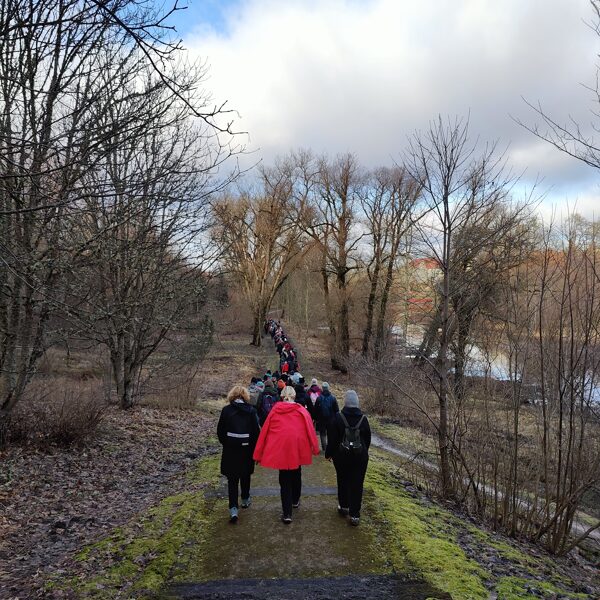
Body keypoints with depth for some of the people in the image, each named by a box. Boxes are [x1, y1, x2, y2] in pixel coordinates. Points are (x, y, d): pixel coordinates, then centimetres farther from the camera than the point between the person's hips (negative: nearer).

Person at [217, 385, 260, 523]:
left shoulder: (226, 410, -7)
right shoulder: (251, 411, -6)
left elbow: (220, 431, -3)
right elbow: (256, 431, -6)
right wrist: (254, 447, 7)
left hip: (230, 450, -1)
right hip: (247, 449, 1)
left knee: (232, 479, 4)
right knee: (245, 476, 22)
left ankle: (233, 508, -6)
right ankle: (245, 499, 37)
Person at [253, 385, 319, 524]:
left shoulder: (275, 410, 0)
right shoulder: (301, 411, -3)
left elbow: (265, 430, 1)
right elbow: (310, 429, -6)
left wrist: (259, 453, 6)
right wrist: (315, 448, 2)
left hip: (280, 450, 0)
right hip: (297, 449, 1)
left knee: (284, 479, 7)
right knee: (296, 475, 24)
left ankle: (287, 513, 1)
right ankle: (295, 501, 43)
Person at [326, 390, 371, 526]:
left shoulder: (338, 418, -12)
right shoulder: (363, 419, -4)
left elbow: (332, 439, -8)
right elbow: (368, 439, 7)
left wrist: (328, 454, 4)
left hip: (341, 455, -1)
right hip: (360, 456, 1)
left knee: (343, 481, 18)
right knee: (357, 484, 4)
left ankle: (344, 506, 31)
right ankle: (354, 515, 4)